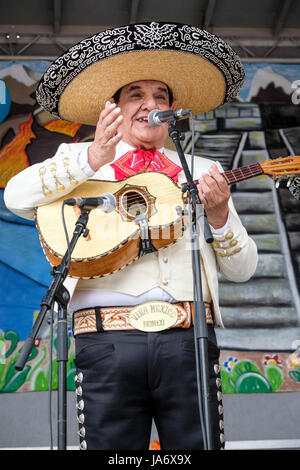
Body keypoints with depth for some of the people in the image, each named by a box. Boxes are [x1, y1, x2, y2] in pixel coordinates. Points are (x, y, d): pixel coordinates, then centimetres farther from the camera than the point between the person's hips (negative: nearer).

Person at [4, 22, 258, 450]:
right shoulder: (76, 160, 14)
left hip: (189, 338, 2)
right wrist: (93, 159, -17)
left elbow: (242, 269, 14)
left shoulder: (202, 172, 18)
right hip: (107, 338, -1)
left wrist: (218, 215, -6)